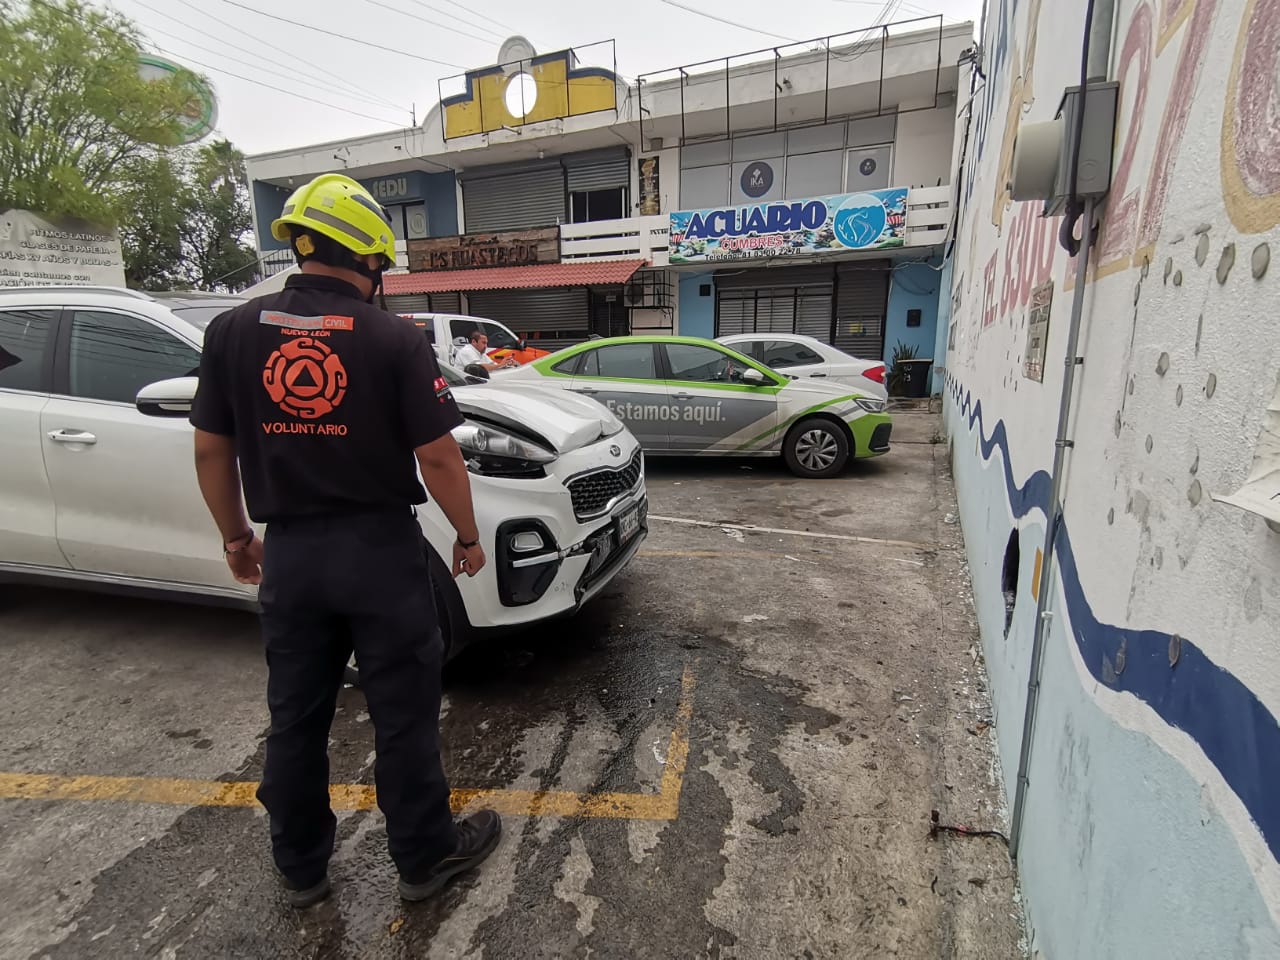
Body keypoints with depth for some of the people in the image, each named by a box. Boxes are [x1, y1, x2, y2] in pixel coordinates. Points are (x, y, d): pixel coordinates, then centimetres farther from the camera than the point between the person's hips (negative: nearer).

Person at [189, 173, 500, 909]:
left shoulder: (233, 331, 1)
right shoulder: (395, 340, -11)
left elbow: (211, 450, 6)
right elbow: (438, 456, -12)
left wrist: (235, 535, 19)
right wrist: (469, 537, 1)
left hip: (288, 552, 5)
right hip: (379, 550, -4)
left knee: (296, 719, 19)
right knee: (404, 717, 11)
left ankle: (302, 869, 37)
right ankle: (425, 857, 29)